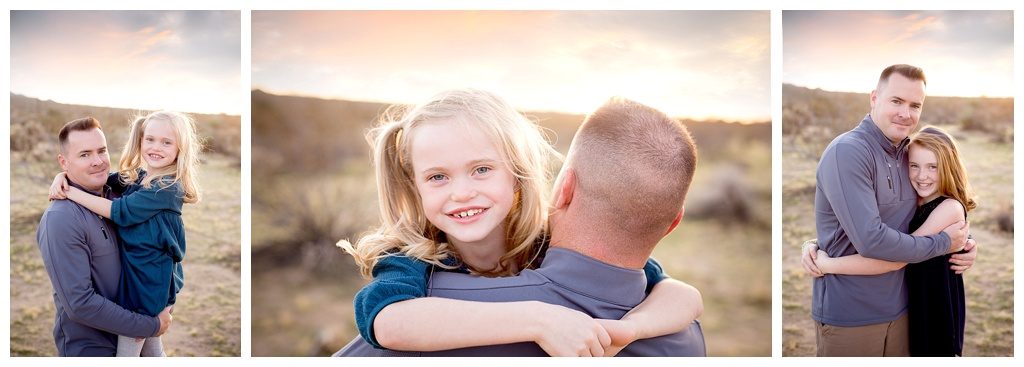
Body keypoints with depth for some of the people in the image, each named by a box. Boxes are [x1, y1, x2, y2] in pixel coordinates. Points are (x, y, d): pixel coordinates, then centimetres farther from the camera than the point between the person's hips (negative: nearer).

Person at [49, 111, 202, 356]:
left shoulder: (170, 188, -19)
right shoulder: (135, 177, 5)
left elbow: (120, 212, -23)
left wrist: (70, 191, -18)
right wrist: (63, 177, -9)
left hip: (147, 281, -8)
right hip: (131, 273, 8)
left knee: (126, 352, 2)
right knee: (152, 351, 22)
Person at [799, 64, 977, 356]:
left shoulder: (907, 154, 5)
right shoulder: (847, 151, -19)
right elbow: (871, 240, -26)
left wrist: (962, 245, -2)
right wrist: (943, 243, -13)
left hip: (897, 307, 7)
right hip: (848, 315, -7)